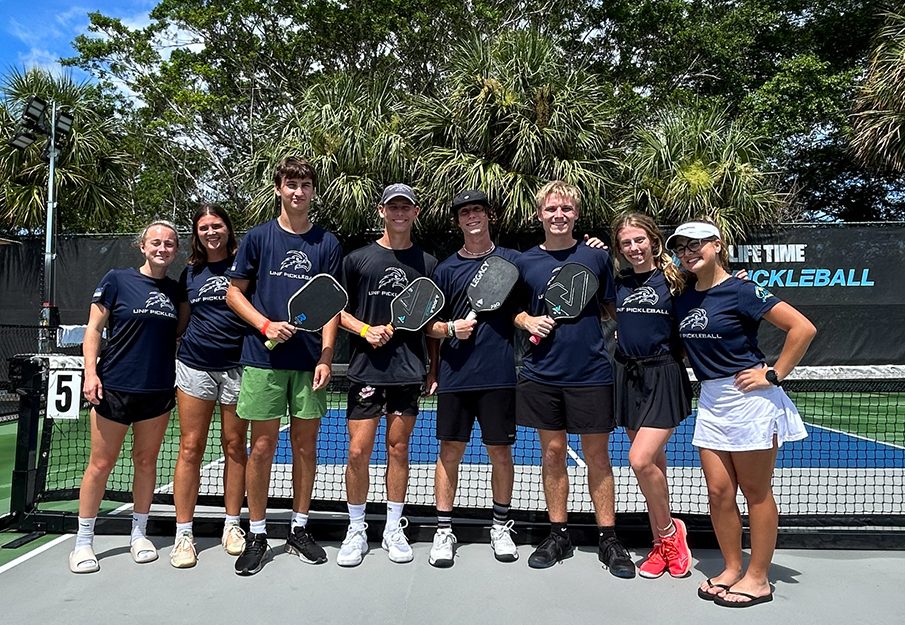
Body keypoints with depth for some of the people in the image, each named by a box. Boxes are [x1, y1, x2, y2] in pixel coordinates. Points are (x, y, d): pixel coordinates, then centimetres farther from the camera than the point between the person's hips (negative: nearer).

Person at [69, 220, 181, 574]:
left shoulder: (176, 290, 8)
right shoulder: (117, 280, -2)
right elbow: (93, 329, -1)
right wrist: (90, 372, -11)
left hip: (158, 390, 3)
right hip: (114, 387, -3)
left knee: (146, 461, 11)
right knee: (101, 464, 4)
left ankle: (139, 534, 26)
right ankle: (83, 541, 20)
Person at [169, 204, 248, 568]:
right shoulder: (190, 273, 12)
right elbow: (181, 321, 18)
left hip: (237, 366, -2)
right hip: (195, 365, 2)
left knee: (234, 447, 6)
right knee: (190, 448, 1)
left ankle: (232, 525, 20)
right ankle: (183, 533, 11)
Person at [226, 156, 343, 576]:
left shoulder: (327, 243, 7)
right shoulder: (259, 237, 5)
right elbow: (234, 293, 7)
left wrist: (326, 355, -4)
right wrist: (266, 325, -10)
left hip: (310, 361, 2)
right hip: (263, 358, -1)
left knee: (305, 444, 9)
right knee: (262, 446, 3)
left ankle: (299, 530, 23)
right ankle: (256, 535, 18)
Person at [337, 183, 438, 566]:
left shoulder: (428, 264, 8)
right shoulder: (357, 259, 5)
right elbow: (339, 310, 9)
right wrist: (365, 330, -10)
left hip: (409, 370, 1)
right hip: (366, 369, -1)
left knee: (398, 449, 9)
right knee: (358, 451, -1)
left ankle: (393, 529, 24)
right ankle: (356, 531, 18)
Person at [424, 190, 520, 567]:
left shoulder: (511, 260, 7)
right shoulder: (446, 269, 8)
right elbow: (430, 326, 9)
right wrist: (451, 328, -9)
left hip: (499, 375, 0)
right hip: (455, 375, 1)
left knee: (500, 452, 7)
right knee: (450, 451, 4)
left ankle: (501, 527, 26)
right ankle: (443, 531, 17)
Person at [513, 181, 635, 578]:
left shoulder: (596, 257, 2)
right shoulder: (525, 262, 5)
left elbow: (613, 310, 9)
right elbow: (514, 310, 16)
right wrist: (528, 321, -5)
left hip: (591, 373, -1)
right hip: (542, 374, 2)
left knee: (597, 456, 7)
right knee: (552, 453, 10)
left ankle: (608, 539, 21)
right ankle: (558, 535, 25)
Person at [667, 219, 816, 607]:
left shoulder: (741, 290, -12)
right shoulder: (683, 296, 7)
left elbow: (803, 328, -13)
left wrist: (773, 375, -12)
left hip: (749, 399, -6)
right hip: (710, 401, 6)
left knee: (755, 492, 6)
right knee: (718, 492, 9)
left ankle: (758, 579, 20)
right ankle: (731, 569, 26)